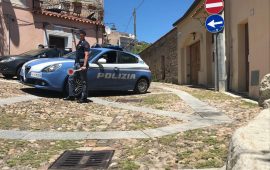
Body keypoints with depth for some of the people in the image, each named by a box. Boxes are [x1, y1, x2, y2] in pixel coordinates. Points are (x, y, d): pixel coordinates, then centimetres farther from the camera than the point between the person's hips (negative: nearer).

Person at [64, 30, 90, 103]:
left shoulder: (85, 43, -8)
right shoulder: (79, 42, 20)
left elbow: (86, 55, -17)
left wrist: (84, 65, -26)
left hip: (82, 64, -10)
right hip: (77, 63, 10)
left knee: (84, 81, -3)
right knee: (71, 79, 10)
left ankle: (84, 98, 2)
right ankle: (71, 96, 17)